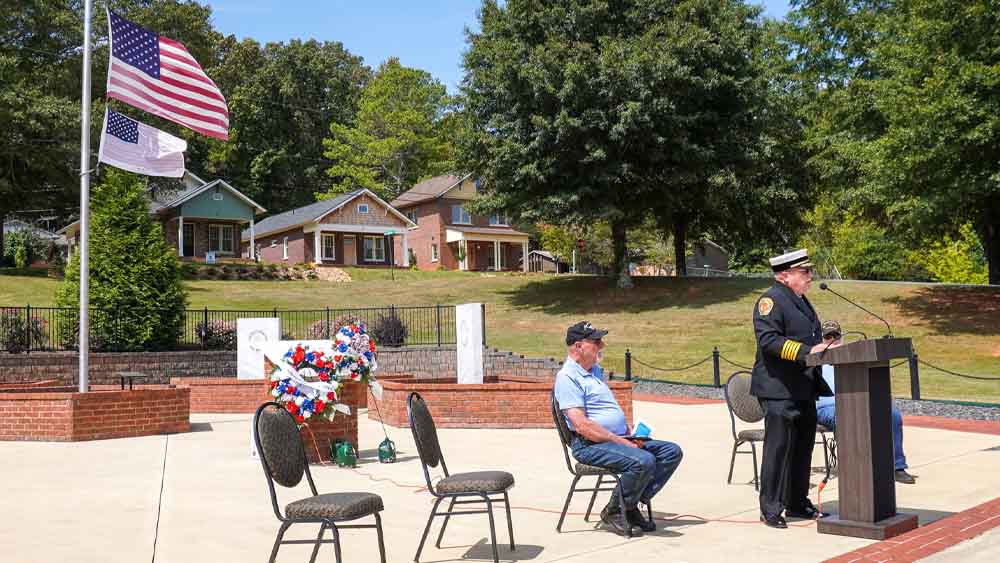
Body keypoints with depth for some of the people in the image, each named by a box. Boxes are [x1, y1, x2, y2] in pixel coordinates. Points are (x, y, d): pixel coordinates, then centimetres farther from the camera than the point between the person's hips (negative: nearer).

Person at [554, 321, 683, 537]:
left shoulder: (596, 370, 21)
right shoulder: (567, 377, -11)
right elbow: (582, 426, -20)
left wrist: (631, 435, 9)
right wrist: (622, 443, -19)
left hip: (619, 438, 10)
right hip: (590, 445, -10)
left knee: (672, 451, -2)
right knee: (643, 461, -31)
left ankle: (632, 505, 0)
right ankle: (614, 511, -8)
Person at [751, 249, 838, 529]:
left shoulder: (801, 301, 19)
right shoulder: (771, 300, -12)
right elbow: (768, 340, -22)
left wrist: (826, 346, 10)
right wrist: (807, 351, -26)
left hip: (804, 390, 10)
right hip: (779, 390, -10)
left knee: (803, 447, 14)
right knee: (778, 449, -6)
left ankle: (797, 503, 26)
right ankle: (770, 510, 1)